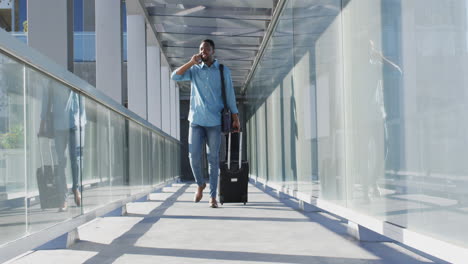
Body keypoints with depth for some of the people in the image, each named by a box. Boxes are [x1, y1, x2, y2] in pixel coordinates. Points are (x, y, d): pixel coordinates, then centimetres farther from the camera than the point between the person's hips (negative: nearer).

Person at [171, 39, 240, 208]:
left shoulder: (223, 71, 7)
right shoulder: (194, 70, 9)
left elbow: (230, 96, 8)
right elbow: (175, 76, -3)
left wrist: (235, 118, 4)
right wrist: (191, 62, -11)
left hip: (214, 122, -1)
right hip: (196, 120, 1)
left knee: (213, 159, 0)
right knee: (194, 156, -4)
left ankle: (213, 196, 5)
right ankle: (200, 184, 24)